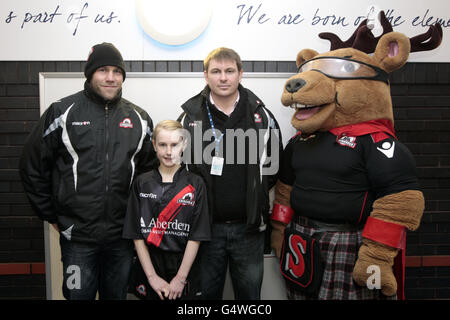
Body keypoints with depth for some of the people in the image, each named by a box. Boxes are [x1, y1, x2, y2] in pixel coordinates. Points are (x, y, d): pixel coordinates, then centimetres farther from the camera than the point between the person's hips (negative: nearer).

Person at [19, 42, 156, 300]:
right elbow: (33, 167, 1)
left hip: (123, 235, 3)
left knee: (117, 295, 18)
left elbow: (151, 168, 13)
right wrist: (51, 216, 2)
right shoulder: (63, 112, -4)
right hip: (77, 235, -2)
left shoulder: (138, 118, 4)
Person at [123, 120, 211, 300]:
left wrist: (180, 278, -11)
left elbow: (196, 236, -7)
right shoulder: (142, 184, 0)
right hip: (149, 267, 1)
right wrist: (152, 276, -8)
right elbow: (137, 235, -2)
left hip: (184, 267, 0)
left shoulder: (195, 185, -4)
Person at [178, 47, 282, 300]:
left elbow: (275, 163, 10)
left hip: (249, 225, 1)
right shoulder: (190, 117, -1)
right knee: (207, 291, 15)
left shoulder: (262, 116, 1)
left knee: (250, 291, 17)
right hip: (205, 224, 0)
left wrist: (256, 192, 2)